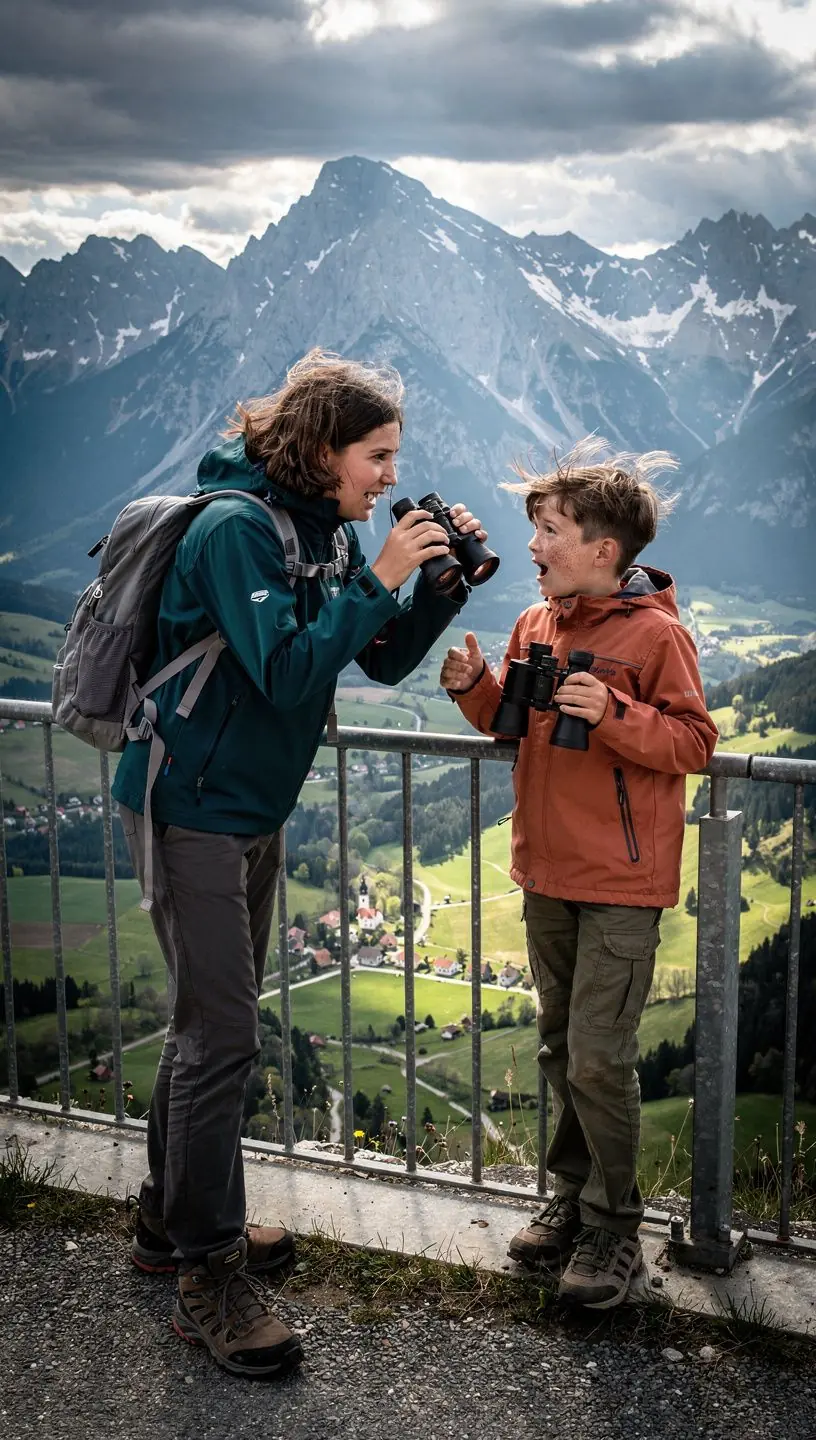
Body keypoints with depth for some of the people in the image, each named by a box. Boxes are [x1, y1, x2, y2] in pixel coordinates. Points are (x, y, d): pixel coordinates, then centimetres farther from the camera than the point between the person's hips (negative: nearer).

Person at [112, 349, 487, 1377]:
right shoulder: (236, 526, -20)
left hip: (253, 810, 9)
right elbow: (288, 674, -28)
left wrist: (445, 580, -5)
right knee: (219, 1034, -7)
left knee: (213, 1021, 17)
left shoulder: (326, 529, 7)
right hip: (190, 809, -9)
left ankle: (171, 1220, 33)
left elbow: (385, 661, 8)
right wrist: (380, 580, -25)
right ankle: (210, 1280, 4)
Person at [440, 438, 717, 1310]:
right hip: (547, 872, 7)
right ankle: (574, 1197, 31)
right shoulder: (535, 624, 8)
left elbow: (694, 742, -14)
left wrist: (613, 713, -27)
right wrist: (474, 687, -2)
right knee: (560, 1047, 16)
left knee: (598, 1057, -5)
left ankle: (613, 1228, 11)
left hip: (620, 884, -7)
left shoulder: (655, 633, -12)